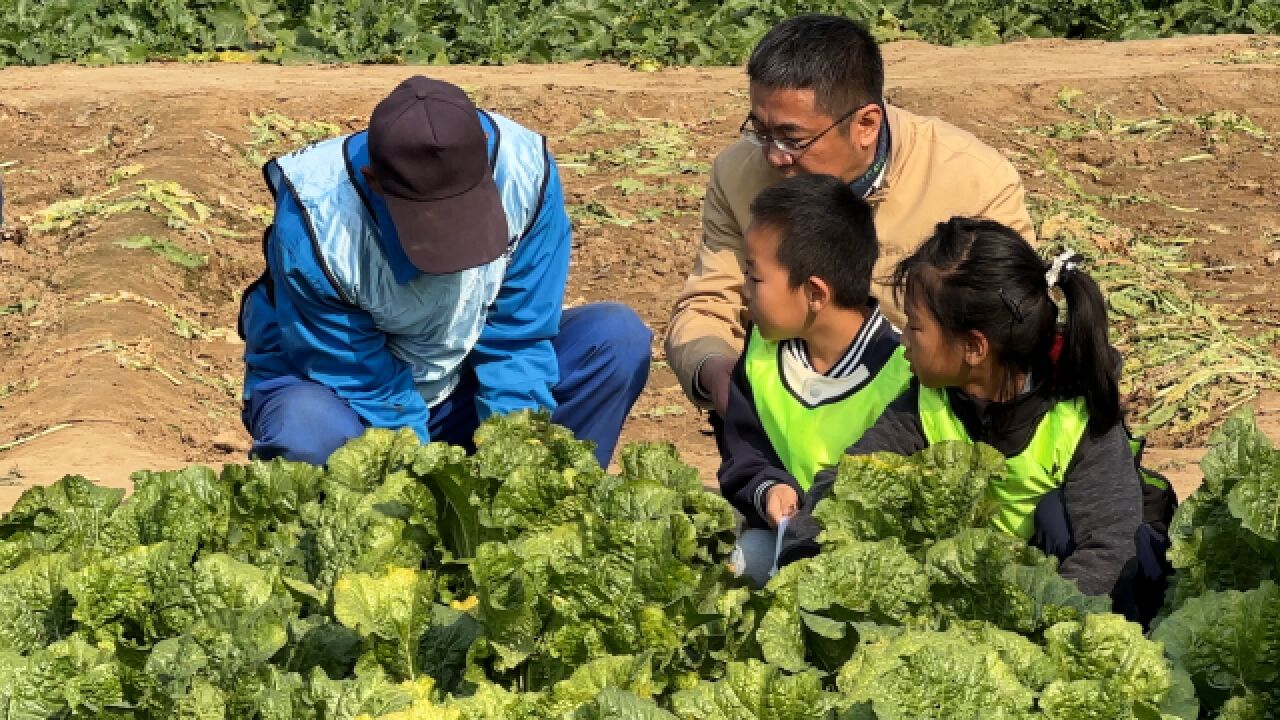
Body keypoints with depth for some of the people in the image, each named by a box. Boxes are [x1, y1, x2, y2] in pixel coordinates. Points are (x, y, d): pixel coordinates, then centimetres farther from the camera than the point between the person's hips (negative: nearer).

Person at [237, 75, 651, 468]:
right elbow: (359, 384, -24)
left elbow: (518, 339, -15)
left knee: (618, 340, -17)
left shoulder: (526, 170, -23)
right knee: (309, 430, -39)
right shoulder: (316, 221, -31)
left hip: (461, 389, 4)